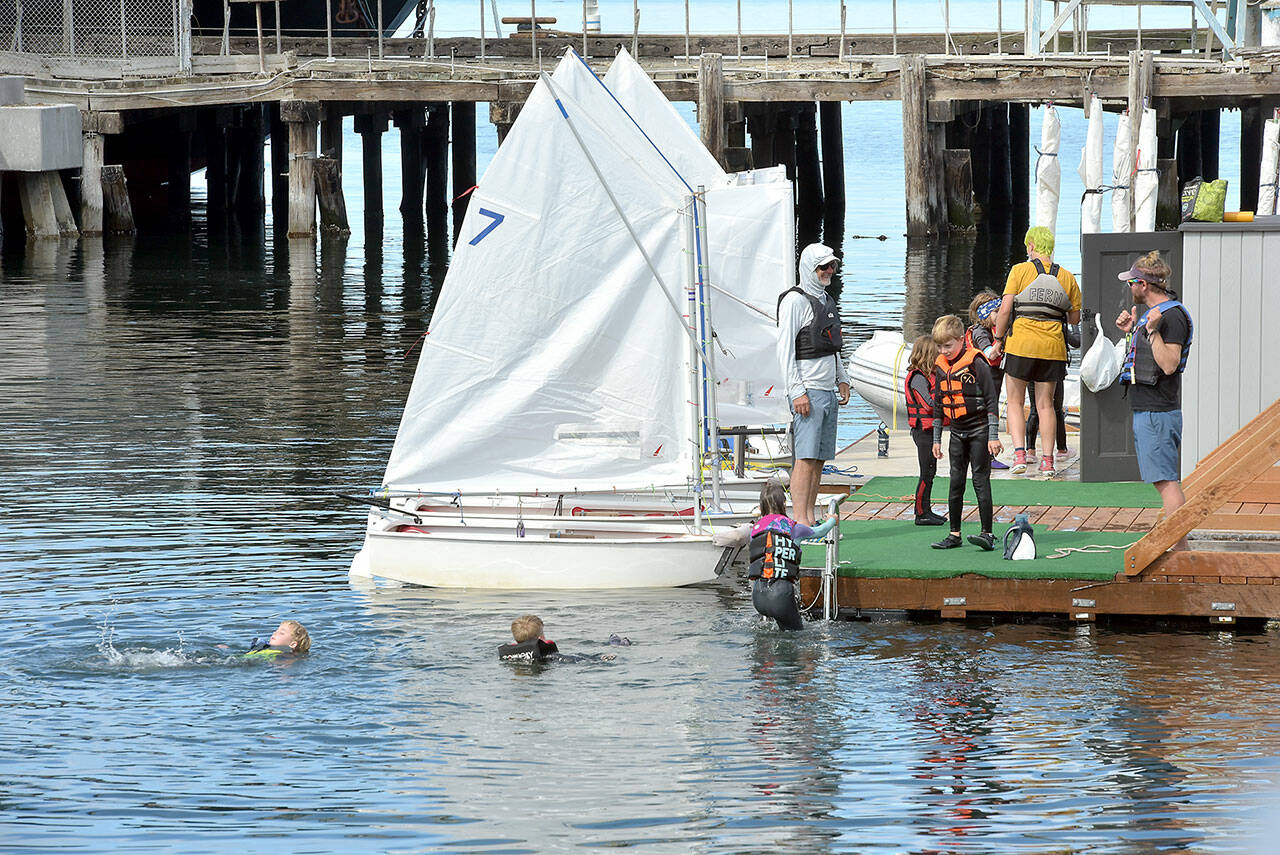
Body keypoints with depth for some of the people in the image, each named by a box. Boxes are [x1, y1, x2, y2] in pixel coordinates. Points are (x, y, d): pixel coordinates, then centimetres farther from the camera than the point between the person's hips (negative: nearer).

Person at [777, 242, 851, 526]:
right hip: (808, 391, -8)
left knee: (820, 458, 7)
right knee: (806, 457, -13)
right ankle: (800, 521, -16)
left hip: (829, 391, 9)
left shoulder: (826, 300, 18)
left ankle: (810, 519, 10)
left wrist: (842, 380, 19)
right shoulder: (795, 300, -8)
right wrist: (797, 391, -18)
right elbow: (785, 348, -13)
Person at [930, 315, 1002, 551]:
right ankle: (954, 534, 13)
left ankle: (987, 533, -5)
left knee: (980, 480, -7)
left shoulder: (976, 363, -12)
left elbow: (992, 401, -11)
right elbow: (938, 406, 16)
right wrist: (936, 439, 15)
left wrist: (993, 436, -14)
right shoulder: (941, 368, 7)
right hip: (957, 432, 6)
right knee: (956, 482, 7)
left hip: (979, 430, -6)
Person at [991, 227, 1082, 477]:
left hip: (1021, 344, -3)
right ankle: (1047, 460, 6)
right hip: (1053, 348, 3)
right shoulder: (1066, 277, 6)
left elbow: (1005, 309, -9)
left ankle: (1019, 454, -7)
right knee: (1045, 404, 11)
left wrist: (998, 339, 2)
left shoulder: (1020, 271, -3)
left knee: (1015, 402, 8)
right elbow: (1075, 318, 11)